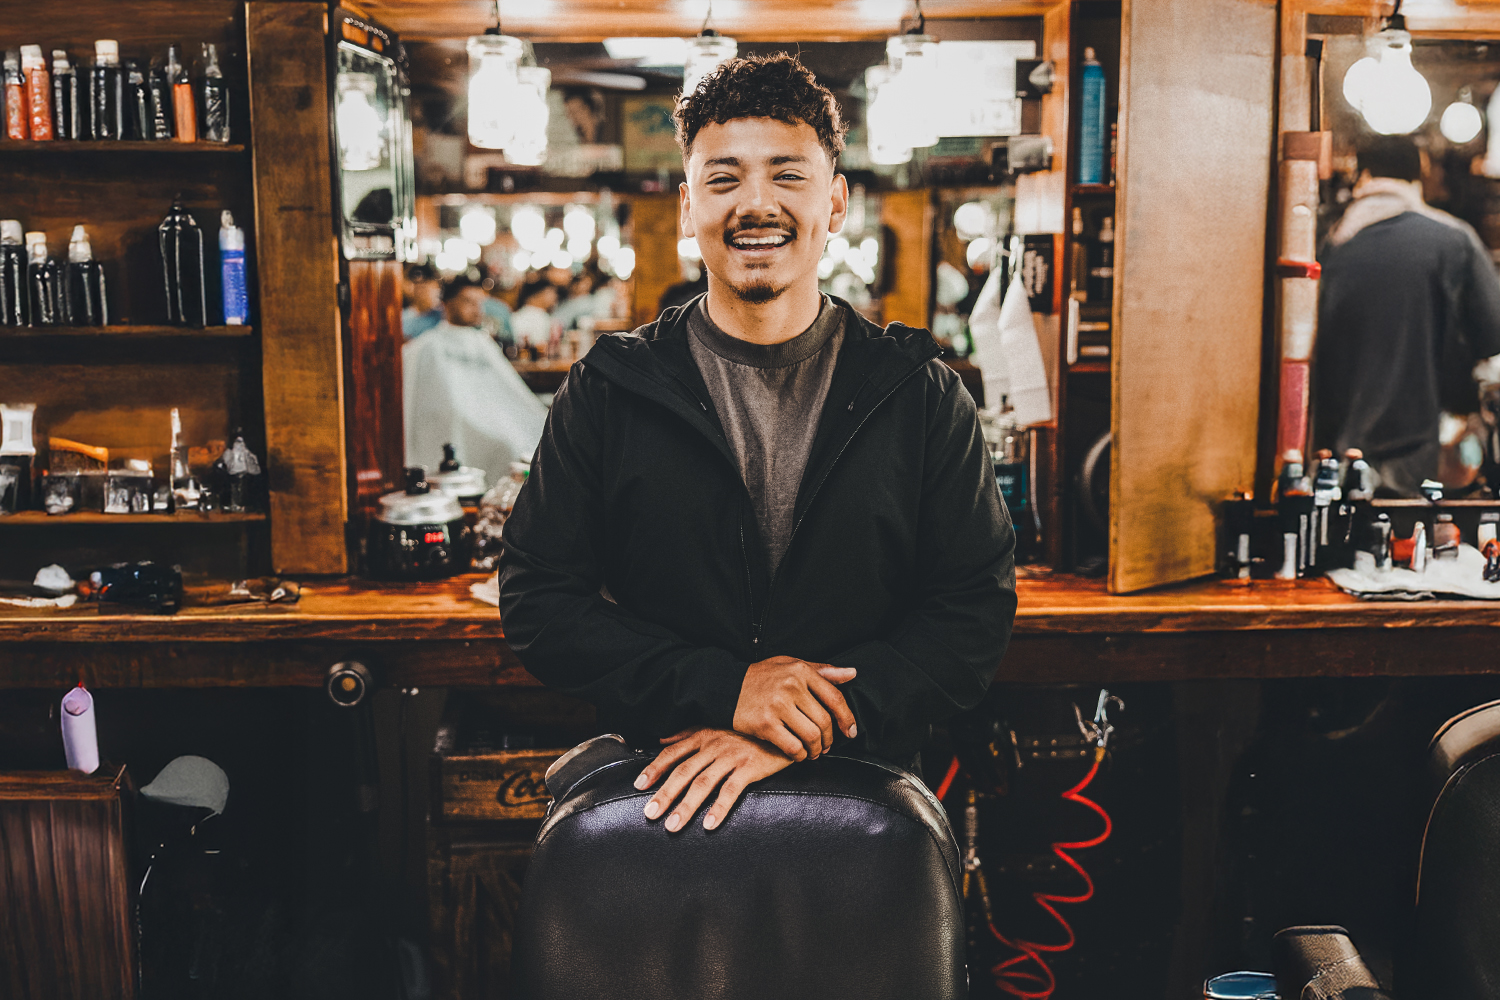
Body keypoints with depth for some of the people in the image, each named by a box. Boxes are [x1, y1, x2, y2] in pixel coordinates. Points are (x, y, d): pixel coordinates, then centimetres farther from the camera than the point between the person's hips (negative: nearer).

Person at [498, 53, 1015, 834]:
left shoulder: (923, 396, 3)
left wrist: (795, 730, -14)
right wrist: (721, 688, -15)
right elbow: (537, 603, -1)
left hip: (864, 791, 0)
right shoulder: (607, 392, 3)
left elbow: (977, 609, -2)